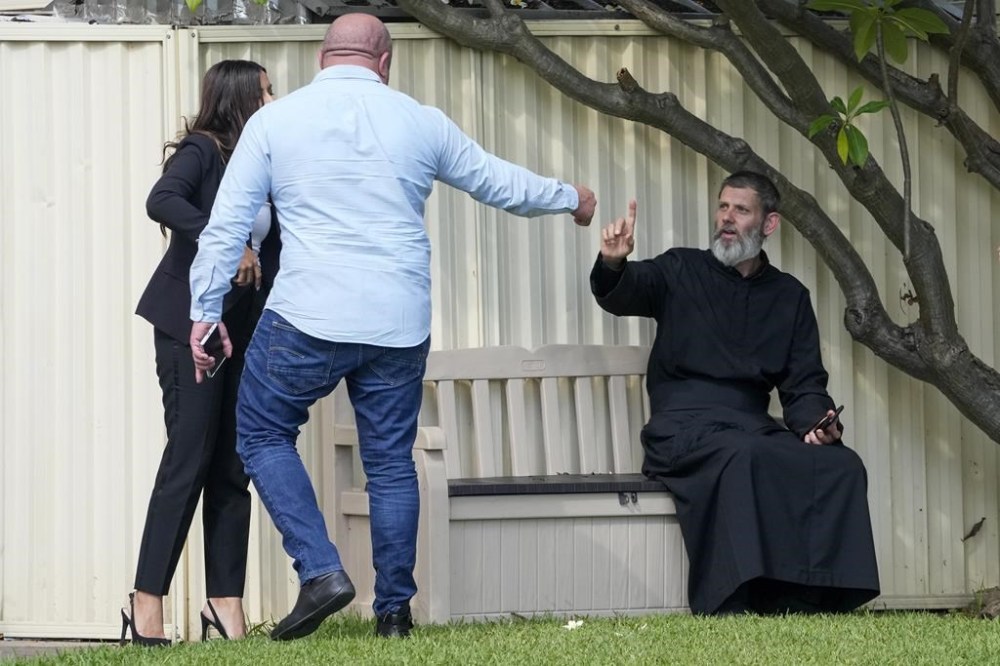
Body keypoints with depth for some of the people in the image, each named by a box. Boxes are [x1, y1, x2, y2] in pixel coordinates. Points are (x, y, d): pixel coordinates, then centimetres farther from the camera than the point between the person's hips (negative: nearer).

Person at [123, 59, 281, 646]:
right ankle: (148, 607, -6)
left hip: (245, 329, 7)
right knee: (188, 461, -9)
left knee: (233, 468, 4)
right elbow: (162, 201, -25)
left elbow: (274, 251, 14)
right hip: (190, 325, -7)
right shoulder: (202, 151, -6)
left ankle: (227, 607, 7)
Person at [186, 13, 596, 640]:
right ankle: (395, 608, 14)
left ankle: (321, 571, -2)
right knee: (391, 461, 13)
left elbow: (226, 225, 0)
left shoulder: (274, 121, 2)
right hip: (400, 327, 2)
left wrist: (205, 312, 7)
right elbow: (500, 182, 19)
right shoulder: (421, 122, 7)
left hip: (308, 318, -2)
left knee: (264, 434, 13)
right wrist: (571, 199, 36)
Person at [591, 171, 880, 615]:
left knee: (842, 466, -24)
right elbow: (621, 294, -9)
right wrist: (613, 265, -34)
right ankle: (730, 609, -42)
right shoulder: (682, 271, 10)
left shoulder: (789, 296, 20)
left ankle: (808, 604, -28)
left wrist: (817, 422, -9)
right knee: (743, 457, -38)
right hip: (683, 427, -4)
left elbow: (804, 386, 15)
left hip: (752, 428, 4)